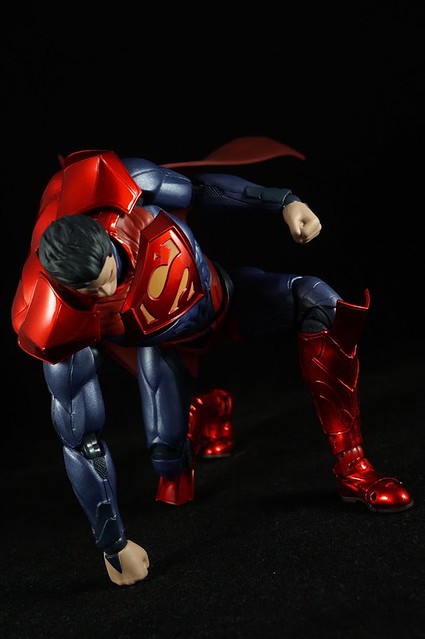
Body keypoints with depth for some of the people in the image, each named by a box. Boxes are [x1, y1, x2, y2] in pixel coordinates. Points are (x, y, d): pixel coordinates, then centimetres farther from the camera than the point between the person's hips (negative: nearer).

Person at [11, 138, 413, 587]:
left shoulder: (117, 186, -35)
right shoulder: (60, 328, -35)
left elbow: (200, 190, -12)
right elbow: (81, 442, -26)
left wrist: (283, 202, -18)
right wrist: (112, 545, -20)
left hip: (215, 294, 2)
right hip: (159, 344, -1)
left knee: (316, 301, -22)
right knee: (168, 458, -14)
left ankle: (352, 470, -13)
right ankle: (204, 412, 26)